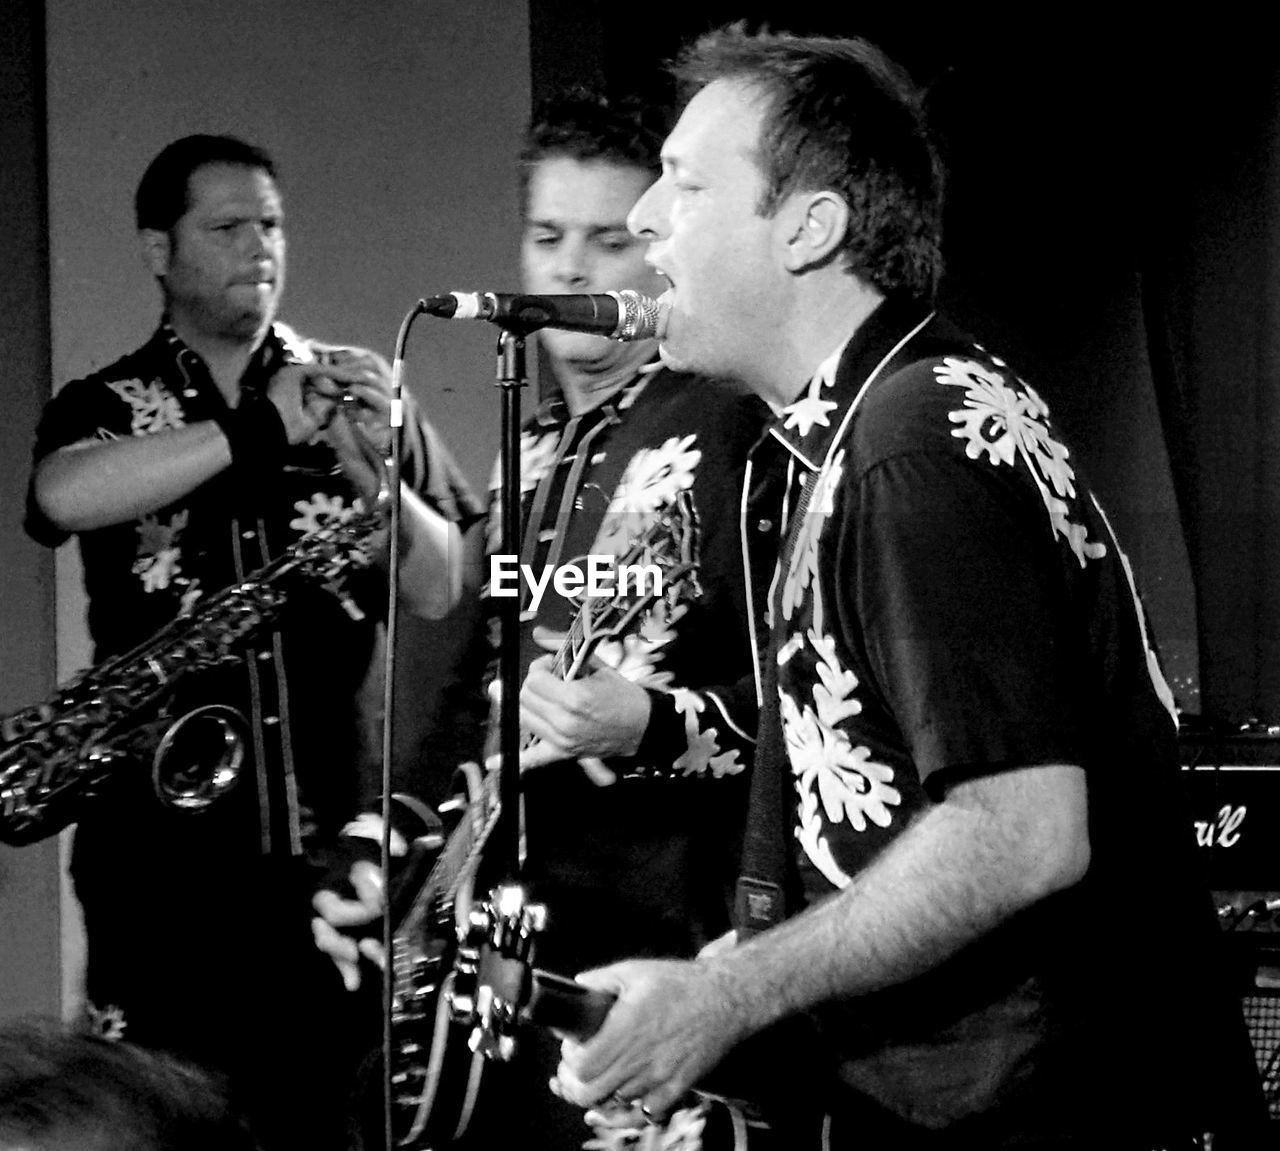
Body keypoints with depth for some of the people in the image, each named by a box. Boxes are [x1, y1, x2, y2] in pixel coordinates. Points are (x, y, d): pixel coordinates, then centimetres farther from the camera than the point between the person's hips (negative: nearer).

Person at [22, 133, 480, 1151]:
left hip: (343, 847, 1)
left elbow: (450, 593, 4)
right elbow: (65, 497, -18)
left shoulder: (353, 394, 12)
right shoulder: (106, 409, 7)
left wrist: (373, 468, -13)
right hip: (167, 852, -1)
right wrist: (263, 428, -18)